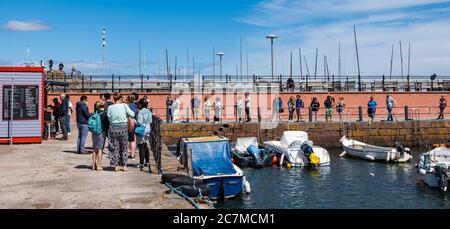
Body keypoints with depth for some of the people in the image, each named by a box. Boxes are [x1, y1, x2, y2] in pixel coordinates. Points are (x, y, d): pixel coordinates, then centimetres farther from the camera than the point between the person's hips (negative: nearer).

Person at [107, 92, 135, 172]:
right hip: (123, 127, -1)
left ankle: (116, 166, 14)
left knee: (115, 148, 11)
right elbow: (132, 115, -4)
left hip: (113, 128, 1)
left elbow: (109, 118, 3)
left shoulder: (110, 107, -3)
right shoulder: (124, 106, -8)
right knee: (124, 148, 10)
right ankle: (124, 166, 14)